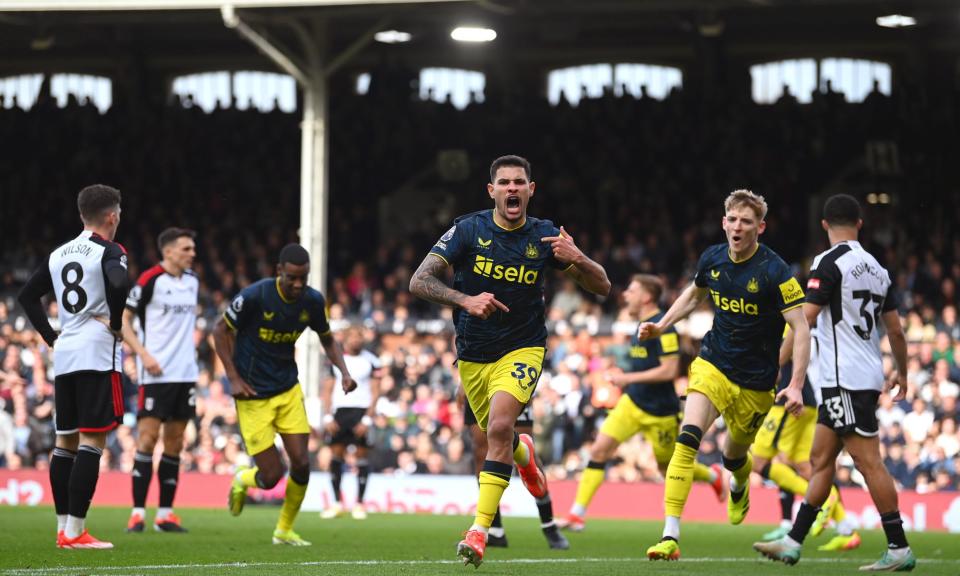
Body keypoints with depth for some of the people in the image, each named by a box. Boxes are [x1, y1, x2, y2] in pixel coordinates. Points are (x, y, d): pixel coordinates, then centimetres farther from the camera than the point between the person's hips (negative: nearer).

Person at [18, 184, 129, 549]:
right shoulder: (110, 252, -6)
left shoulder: (58, 254, 15)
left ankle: (64, 527, 13)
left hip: (64, 355, 7)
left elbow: (27, 295, 20)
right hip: (97, 355, -7)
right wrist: (116, 324, -12)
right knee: (92, 441, -8)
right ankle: (75, 531, -13)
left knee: (65, 441, 11)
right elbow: (118, 284, -27)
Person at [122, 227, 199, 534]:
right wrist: (144, 355, -16)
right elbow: (123, 321, -7)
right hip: (156, 373, -6)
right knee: (148, 437, -9)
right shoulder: (150, 280, -8)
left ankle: (165, 514, 10)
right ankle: (138, 512, -6)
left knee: (175, 441, 6)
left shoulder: (192, 281, 12)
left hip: (185, 372, 6)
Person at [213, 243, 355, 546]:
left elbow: (327, 339, 13)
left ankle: (284, 530, 18)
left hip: (288, 390, 4)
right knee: (272, 476, -7)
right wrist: (233, 378, -12)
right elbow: (220, 330, -7)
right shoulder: (255, 296, -20)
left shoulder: (313, 301, -5)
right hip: (253, 396, -4)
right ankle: (242, 480, 31)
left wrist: (344, 371, -5)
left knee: (301, 464, -5)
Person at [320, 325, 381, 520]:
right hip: (339, 410, 2)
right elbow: (328, 389, 10)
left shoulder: (371, 361, 3)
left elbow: (375, 392, 0)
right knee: (336, 453, -2)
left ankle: (359, 504, 2)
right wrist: (328, 416, 0)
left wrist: (367, 419, -10)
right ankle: (337, 502, 5)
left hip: (361, 411, -2)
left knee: (361, 454, -4)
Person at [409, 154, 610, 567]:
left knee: (499, 426, -26)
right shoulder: (469, 230, -11)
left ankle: (479, 530, -25)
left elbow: (602, 287, -2)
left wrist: (577, 258, -24)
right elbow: (419, 281, -18)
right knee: (495, 437, 16)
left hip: (522, 349, -2)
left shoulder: (545, 236, -7)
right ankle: (524, 454, 56)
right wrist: (465, 300, -35)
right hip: (473, 357, 2)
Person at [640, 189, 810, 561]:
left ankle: (740, 487, 57)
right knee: (687, 438, -21)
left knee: (733, 456, 16)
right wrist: (661, 326, 8)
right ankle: (670, 535, -26)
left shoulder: (774, 271, -18)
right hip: (712, 366, 2)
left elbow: (801, 329, -18)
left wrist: (796, 387, -26)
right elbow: (694, 294, 21)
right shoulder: (712, 259, -2)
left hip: (755, 385, -2)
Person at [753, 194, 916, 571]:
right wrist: (902, 373, 33)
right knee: (821, 460, 11)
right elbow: (895, 331, 20)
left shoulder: (829, 262, -9)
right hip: (868, 377, 8)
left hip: (846, 380, -8)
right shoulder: (877, 268, 14)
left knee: (868, 462, -7)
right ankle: (793, 543, 14)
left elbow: (805, 319, -15)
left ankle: (899, 550, -7)